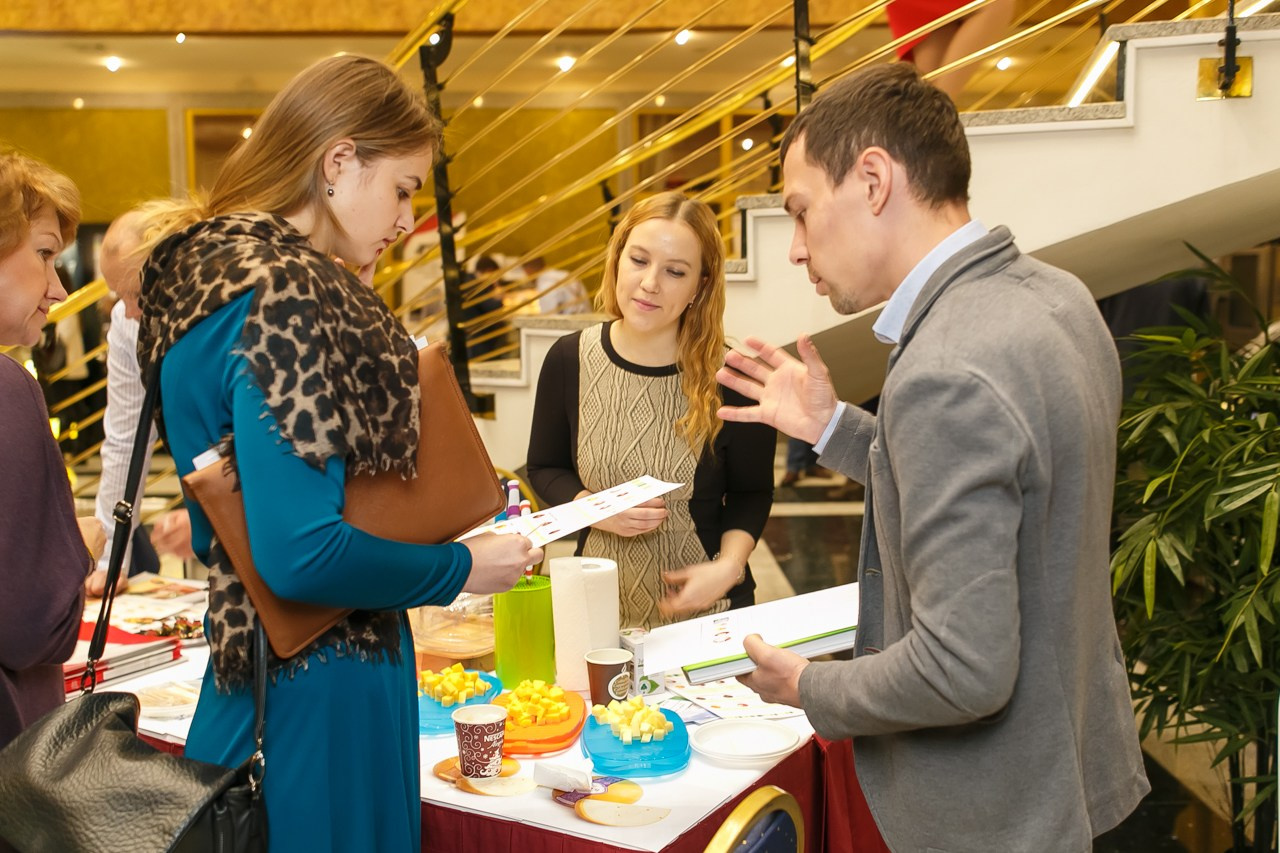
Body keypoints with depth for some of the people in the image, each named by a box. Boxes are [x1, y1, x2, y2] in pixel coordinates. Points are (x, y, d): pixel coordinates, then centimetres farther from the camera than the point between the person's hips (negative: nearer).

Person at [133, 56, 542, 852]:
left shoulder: (205, 269, 8)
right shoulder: (284, 294, -21)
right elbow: (301, 555, -27)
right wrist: (462, 569, -13)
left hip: (250, 671, 10)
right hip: (320, 695, -9)